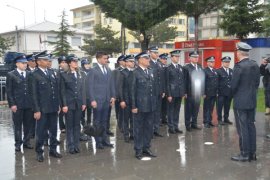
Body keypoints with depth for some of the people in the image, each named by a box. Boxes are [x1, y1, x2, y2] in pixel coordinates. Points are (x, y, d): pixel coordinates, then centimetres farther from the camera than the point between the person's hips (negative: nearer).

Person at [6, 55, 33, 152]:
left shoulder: (30, 74, 9)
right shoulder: (11, 75, 0)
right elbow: (9, 91, -3)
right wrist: (12, 104, -9)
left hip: (29, 104, 3)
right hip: (17, 104, -3)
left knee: (28, 125, 9)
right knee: (17, 125, 5)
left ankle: (26, 142, 21)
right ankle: (18, 143, 16)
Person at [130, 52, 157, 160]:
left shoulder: (151, 72, 11)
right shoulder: (135, 73, -7)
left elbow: (154, 88, 13)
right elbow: (133, 90, -9)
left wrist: (155, 102, 8)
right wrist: (133, 106, -12)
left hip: (151, 105, 6)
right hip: (140, 105, -6)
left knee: (149, 127, 13)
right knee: (139, 128, 5)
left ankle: (146, 148, 25)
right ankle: (138, 150, 16)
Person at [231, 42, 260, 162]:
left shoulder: (239, 66, -17)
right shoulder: (255, 65, 5)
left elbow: (234, 85, -15)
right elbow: (257, 83, 10)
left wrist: (234, 95, 3)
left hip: (240, 102, -7)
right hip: (252, 100, 7)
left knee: (242, 128, 0)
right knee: (251, 126, 13)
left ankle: (244, 154, 6)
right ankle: (252, 153, 20)